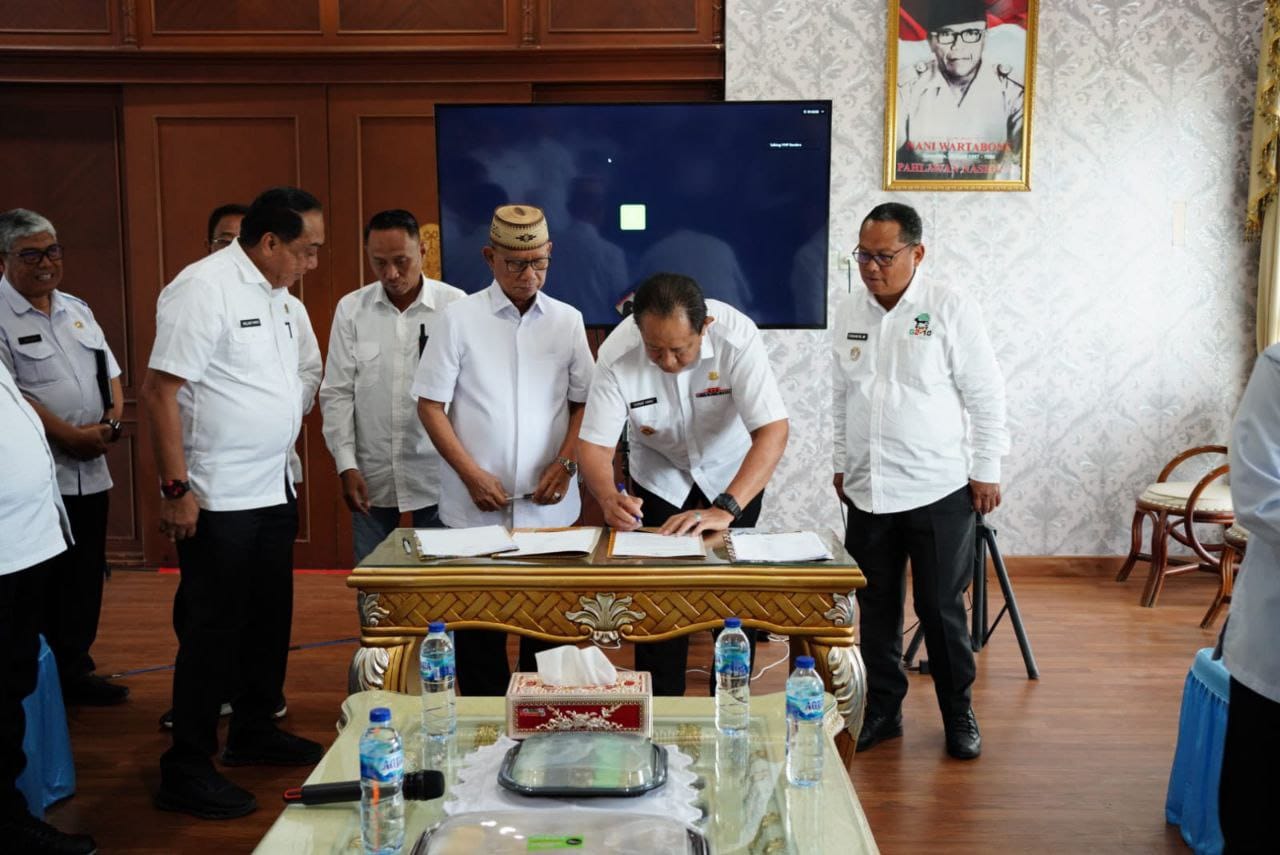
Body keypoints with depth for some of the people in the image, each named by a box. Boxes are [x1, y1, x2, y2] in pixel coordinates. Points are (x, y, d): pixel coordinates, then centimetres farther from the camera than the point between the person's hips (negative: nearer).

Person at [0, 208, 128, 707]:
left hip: (89, 474, 7)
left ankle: (75, 672, 26)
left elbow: (109, 372, 18)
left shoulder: (75, 309, 15)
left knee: (85, 582, 13)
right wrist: (72, 435, -16)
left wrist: (112, 419, 0)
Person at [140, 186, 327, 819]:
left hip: (272, 493, 9)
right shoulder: (205, 288, -16)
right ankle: (186, 771, 11)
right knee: (214, 631, -1)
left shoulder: (273, 295, 11)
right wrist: (176, 489, -20)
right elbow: (160, 391, -19)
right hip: (217, 501, -9)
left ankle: (254, 731, 34)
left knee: (270, 620, 17)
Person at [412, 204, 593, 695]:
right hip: (475, 507, -2)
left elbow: (585, 401, 10)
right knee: (478, 625, 5)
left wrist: (566, 463, -6)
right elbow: (430, 405, -1)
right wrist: (471, 474, -10)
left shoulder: (567, 320, 6)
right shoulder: (459, 319, -1)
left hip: (551, 506, 2)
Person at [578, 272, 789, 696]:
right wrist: (609, 498, -45)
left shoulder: (737, 336, -34)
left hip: (733, 475, -1)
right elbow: (595, 443, -24)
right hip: (659, 479, 1)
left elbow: (774, 430, -37)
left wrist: (725, 509, -47)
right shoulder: (617, 355, -29)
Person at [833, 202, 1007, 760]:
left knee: (941, 609, 5)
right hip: (867, 492, 4)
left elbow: (987, 397, -5)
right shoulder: (849, 314, 7)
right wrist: (842, 464, 16)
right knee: (876, 608, 12)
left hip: (938, 491, -4)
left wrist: (986, 471, -6)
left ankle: (959, 714, 23)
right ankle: (882, 710, 27)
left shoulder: (951, 310, -7)